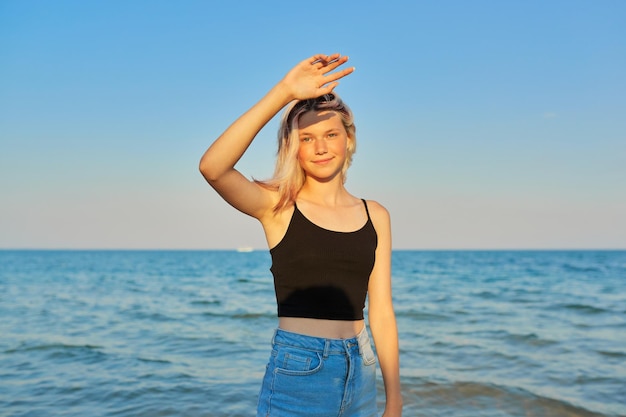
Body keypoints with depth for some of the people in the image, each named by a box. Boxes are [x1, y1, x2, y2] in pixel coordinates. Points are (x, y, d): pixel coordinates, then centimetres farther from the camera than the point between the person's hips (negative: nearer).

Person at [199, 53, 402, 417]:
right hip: (297, 373, -3)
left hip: (360, 374, 4)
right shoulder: (278, 207, -5)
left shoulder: (375, 216, 5)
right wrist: (283, 93, -28)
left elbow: (381, 312, 6)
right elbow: (212, 167, -24)